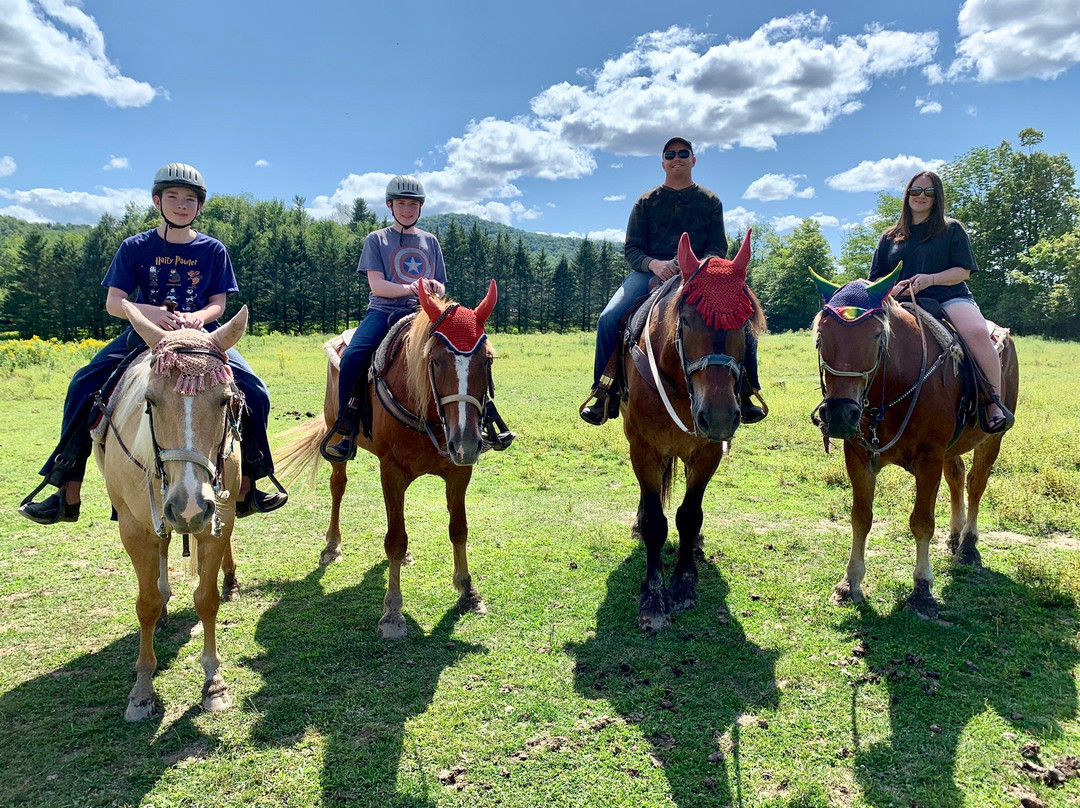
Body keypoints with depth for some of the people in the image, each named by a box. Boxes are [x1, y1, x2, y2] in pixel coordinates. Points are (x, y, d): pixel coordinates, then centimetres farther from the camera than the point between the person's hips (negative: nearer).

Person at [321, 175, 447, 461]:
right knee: (353, 357, -29)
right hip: (384, 312, -2)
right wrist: (412, 289, -19)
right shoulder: (377, 240, 11)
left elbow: (441, 287, 19)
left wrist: (436, 289, -6)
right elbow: (377, 285, -2)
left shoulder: (430, 242, 20)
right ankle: (346, 429, -18)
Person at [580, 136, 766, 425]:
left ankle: (745, 391, -6)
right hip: (650, 272, 0)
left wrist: (702, 265, -16)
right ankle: (605, 393, -10)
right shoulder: (646, 202, 13)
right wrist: (653, 264, -15)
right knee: (609, 318, -24)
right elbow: (631, 249, 7)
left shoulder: (710, 201, 15)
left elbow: (719, 247, 8)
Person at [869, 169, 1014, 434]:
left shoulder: (952, 229, 13)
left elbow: (963, 271, 5)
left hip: (950, 298, -2)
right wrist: (894, 288, -8)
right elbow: (876, 279, 16)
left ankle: (994, 401, -21)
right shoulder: (890, 237, 19)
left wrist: (930, 279, -15)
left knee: (977, 333, -34)